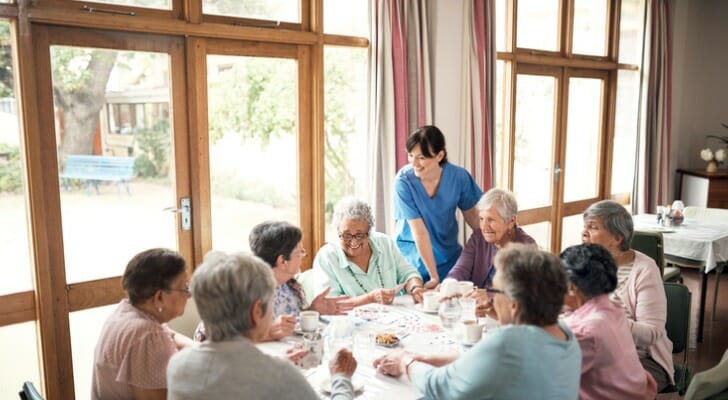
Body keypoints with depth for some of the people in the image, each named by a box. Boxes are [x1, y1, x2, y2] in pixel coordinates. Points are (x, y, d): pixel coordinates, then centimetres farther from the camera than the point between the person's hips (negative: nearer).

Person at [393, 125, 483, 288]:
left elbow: (472, 216, 2)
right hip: (413, 255, -2)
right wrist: (434, 276, -19)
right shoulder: (403, 181, -22)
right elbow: (419, 231, -22)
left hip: (449, 252, 3)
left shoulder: (459, 176, -14)